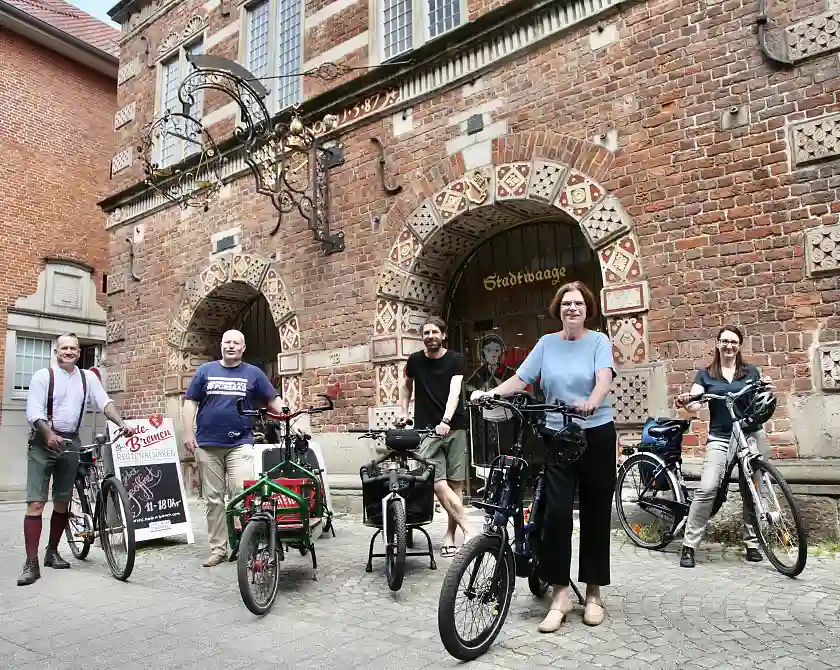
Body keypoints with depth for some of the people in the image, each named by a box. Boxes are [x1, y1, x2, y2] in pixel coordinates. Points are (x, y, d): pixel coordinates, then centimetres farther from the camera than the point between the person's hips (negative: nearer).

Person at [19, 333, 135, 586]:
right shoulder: (43, 376, -4)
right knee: (36, 502, -9)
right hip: (43, 443, -4)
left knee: (62, 501, 10)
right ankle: (31, 563, -7)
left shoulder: (88, 377, 6)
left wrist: (122, 425, -21)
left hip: (70, 444, 4)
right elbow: (33, 412, -12)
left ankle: (52, 551, 25)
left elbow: (104, 402, -3)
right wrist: (49, 434, -30)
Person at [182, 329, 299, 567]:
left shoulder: (253, 373, 7)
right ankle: (218, 548, 17)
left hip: (240, 444, -2)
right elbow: (190, 402, 8)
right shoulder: (206, 370, 9)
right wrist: (189, 433, -2)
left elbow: (274, 400, 7)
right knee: (213, 498, 7)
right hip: (207, 444, 2)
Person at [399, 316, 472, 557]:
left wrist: (445, 421, -26)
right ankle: (467, 528, -9)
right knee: (438, 483, -14)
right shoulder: (415, 360, 9)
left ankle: (450, 535, 8)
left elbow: (454, 392, -12)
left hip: (453, 427, -1)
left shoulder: (456, 360, 1)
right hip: (425, 429, 1)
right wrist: (404, 410, 15)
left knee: (456, 483, -2)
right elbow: (406, 385, 27)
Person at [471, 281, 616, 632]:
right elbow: (520, 379, 2)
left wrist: (592, 402, -39)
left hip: (596, 434, -1)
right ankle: (559, 595, 4)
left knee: (596, 514, 7)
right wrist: (489, 393, -14)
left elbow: (605, 376, -18)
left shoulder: (598, 341, -1)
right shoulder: (547, 343, 7)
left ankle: (593, 593, 22)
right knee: (556, 512, -8)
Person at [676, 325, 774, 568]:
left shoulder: (751, 371, 9)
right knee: (707, 489, -13)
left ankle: (752, 542, 22)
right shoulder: (706, 374, 7)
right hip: (720, 438, -1)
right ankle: (689, 545, -6)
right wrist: (685, 402, -27)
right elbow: (695, 405, -4)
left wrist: (766, 389, -17)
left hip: (751, 435, 2)